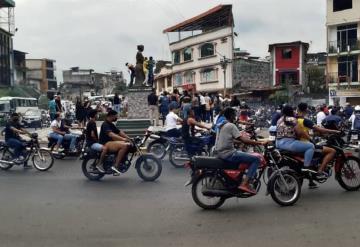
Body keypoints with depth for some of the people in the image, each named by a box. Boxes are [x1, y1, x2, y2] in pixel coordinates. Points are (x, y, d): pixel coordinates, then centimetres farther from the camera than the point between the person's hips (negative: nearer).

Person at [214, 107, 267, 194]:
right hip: (228, 154, -10)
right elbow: (243, 140, -18)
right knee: (256, 159, -10)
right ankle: (245, 184, -16)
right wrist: (260, 143, -13)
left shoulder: (222, 125, 16)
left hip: (220, 153, 10)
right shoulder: (231, 126, -12)